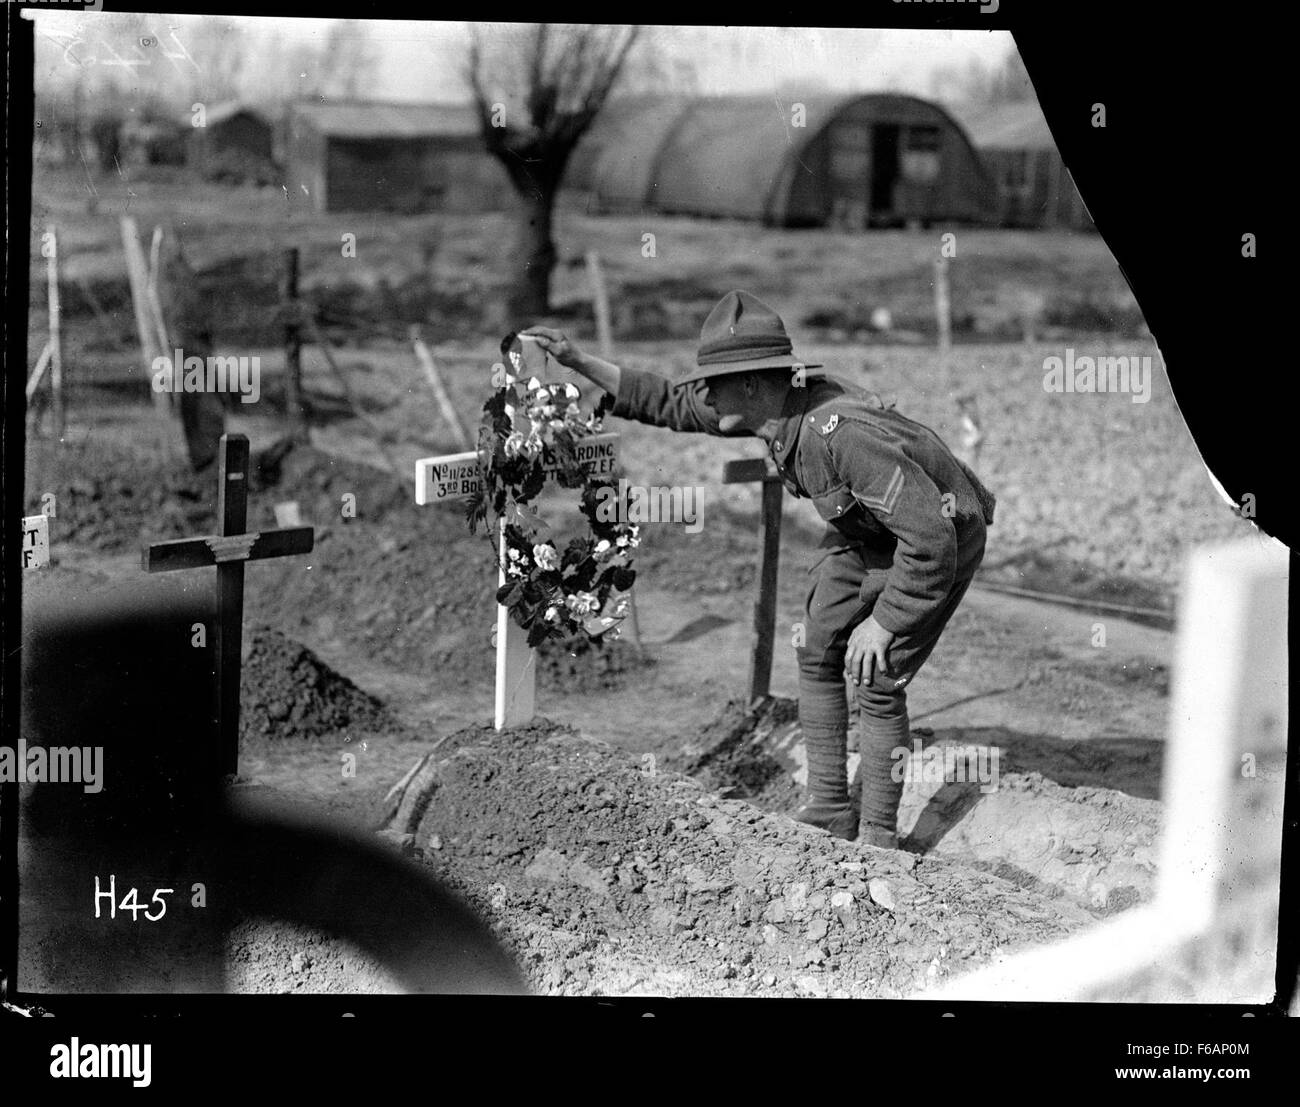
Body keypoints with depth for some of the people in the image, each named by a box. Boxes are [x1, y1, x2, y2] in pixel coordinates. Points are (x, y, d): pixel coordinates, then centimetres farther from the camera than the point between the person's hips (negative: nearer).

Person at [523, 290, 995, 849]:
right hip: (863, 531, 9)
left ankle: (877, 838, 5)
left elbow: (930, 538, -38)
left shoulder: (841, 432, -39)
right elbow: (672, 404, 3)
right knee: (817, 652, 8)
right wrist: (579, 362, -3)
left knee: (876, 682, -9)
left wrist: (883, 621, -28)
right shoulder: (771, 402, -13)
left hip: (941, 538, -9)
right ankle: (829, 808, 19)